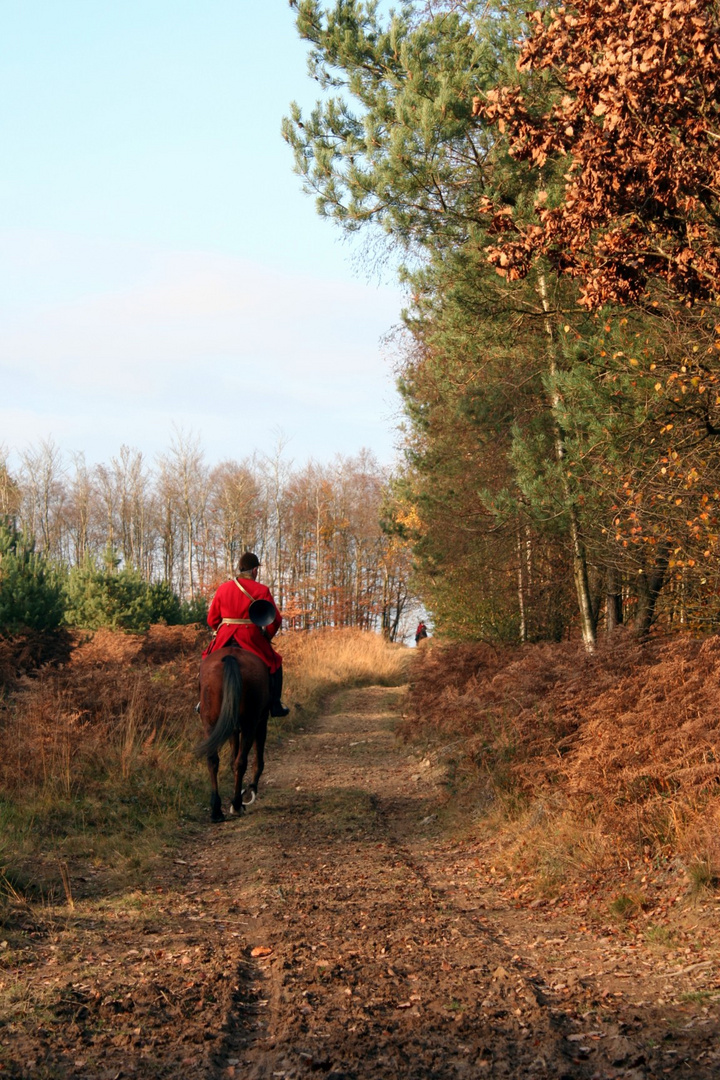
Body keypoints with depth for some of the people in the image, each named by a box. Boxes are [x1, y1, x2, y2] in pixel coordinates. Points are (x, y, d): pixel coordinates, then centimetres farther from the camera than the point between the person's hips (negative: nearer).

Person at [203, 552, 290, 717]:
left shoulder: (223, 588, 4)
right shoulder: (262, 590, -4)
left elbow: (212, 619, 8)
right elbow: (275, 619, -5)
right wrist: (267, 636, 14)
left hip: (224, 640, 3)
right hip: (252, 640, -2)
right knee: (274, 662, 19)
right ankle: (275, 705, 13)